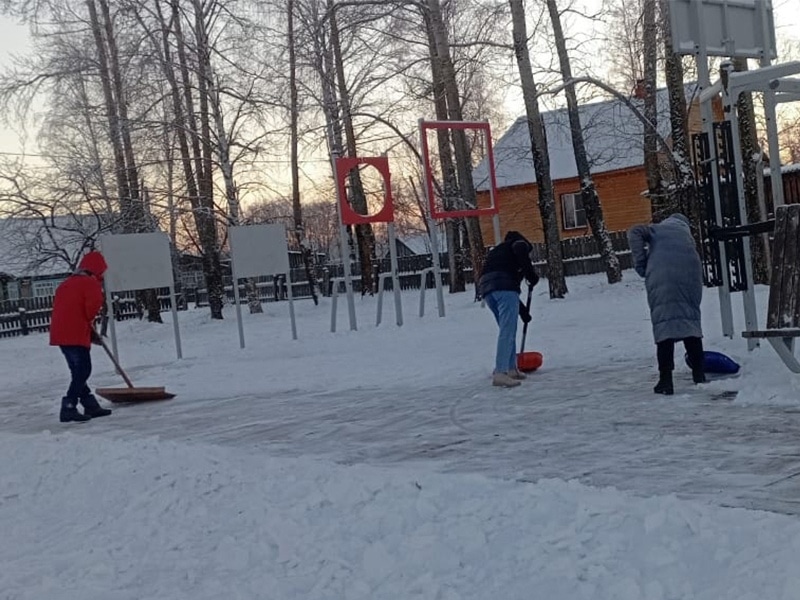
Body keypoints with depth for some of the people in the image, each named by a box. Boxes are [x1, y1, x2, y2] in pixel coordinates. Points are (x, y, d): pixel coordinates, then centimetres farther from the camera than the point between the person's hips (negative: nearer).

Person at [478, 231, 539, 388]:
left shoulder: (497, 251, 39)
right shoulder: (519, 242, 19)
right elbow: (520, 251, -10)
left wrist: (522, 310, 39)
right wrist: (531, 274, -2)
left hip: (485, 286, 8)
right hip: (504, 286, -8)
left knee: (508, 329, 19)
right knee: (507, 331, -11)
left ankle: (511, 369, 23)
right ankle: (499, 373, -19)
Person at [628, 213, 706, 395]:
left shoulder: (657, 229, 24)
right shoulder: (687, 235, 34)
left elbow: (635, 232, 3)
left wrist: (640, 264, 4)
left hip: (661, 275, -3)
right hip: (689, 274, 3)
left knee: (664, 324, -4)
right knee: (691, 320, 14)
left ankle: (666, 380, -9)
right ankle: (698, 373, 20)